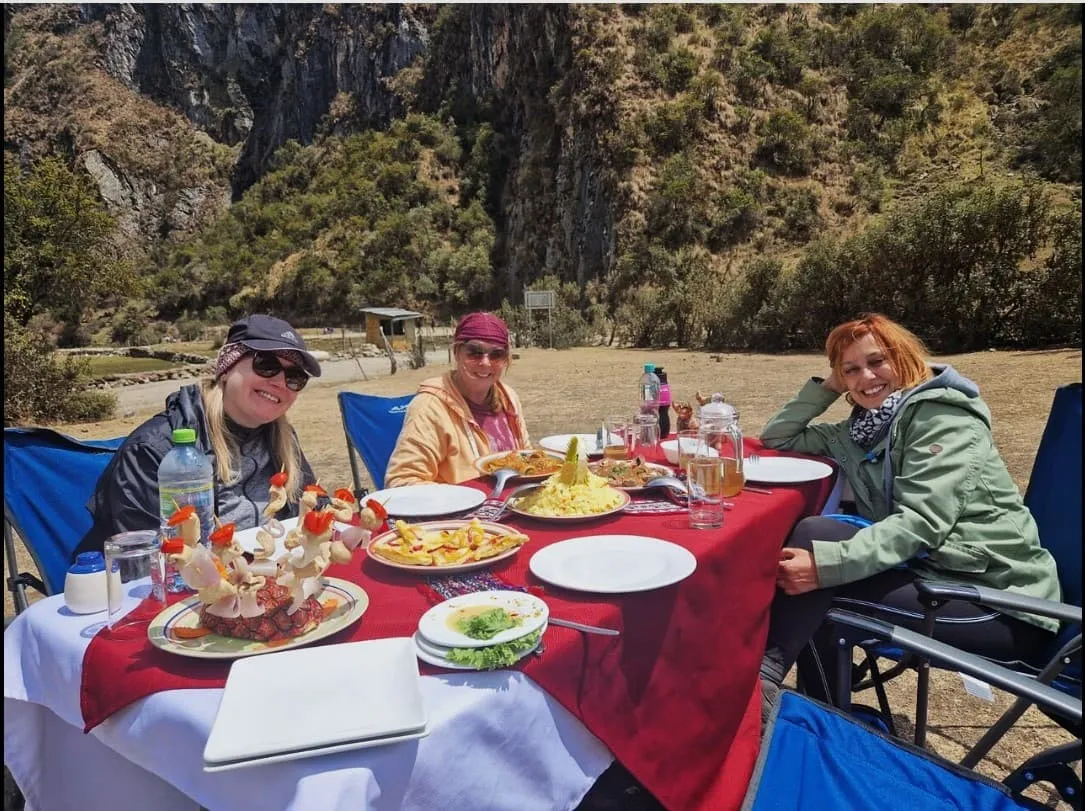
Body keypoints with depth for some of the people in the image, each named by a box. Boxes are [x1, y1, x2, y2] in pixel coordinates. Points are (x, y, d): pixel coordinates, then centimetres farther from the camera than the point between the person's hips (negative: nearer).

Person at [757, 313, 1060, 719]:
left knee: (815, 533, -23)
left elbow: (921, 523, -22)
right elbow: (777, 438, 20)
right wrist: (827, 386, 7)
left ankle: (763, 674, -14)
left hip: (1001, 598, -8)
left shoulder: (942, 415, -9)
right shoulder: (862, 429, 14)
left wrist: (824, 565, -34)